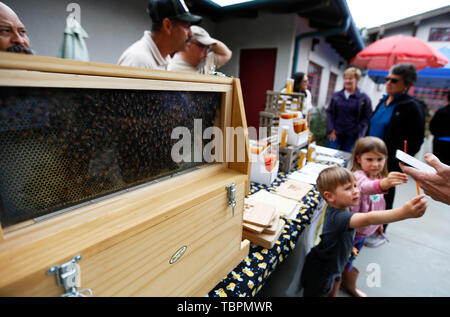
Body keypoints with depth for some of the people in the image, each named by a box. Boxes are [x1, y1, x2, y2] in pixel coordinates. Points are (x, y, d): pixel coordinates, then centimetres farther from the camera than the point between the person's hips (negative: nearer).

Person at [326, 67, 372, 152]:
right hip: (335, 133, 2)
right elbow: (329, 112, 8)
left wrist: (357, 133, -10)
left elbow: (367, 118, -1)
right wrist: (331, 130, -3)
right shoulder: (336, 95, 7)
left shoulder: (364, 98, 0)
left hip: (351, 136, -2)